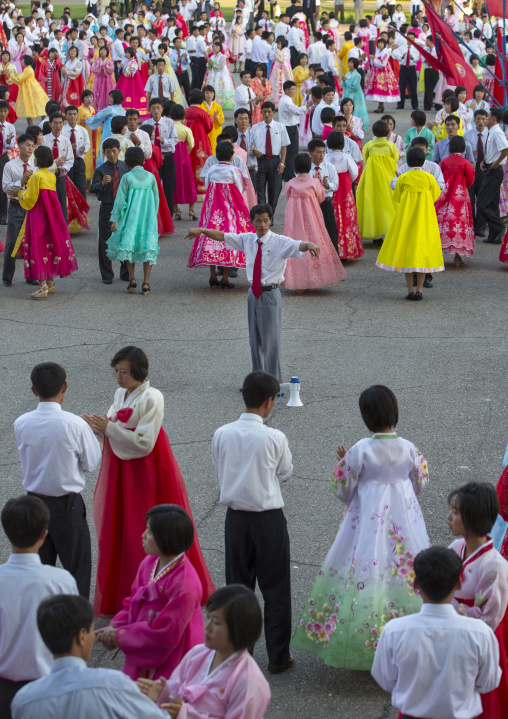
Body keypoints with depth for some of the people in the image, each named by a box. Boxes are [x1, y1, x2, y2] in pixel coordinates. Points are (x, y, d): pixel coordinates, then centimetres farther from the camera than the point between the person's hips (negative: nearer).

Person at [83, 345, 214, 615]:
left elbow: (144, 443, -22)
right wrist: (99, 428, -5)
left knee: (145, 533, -2)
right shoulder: (121, 394, 8)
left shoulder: (151, 399, -18)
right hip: (121, 470, 8)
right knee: (118, 530, 12)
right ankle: (121, 593, 23)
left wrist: (109, 428, -20)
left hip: (146, 471, -8)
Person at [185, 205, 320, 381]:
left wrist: (310, 245, -49)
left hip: (270, 295, -6)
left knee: (270, 341, -2)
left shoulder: (280, 242, -10)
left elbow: (298, 246, -27)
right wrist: (201, 230, -6)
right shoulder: (247, 239, 5)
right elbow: (222, 236, 6)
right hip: (253, 293, 6)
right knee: (255, 340, 15)